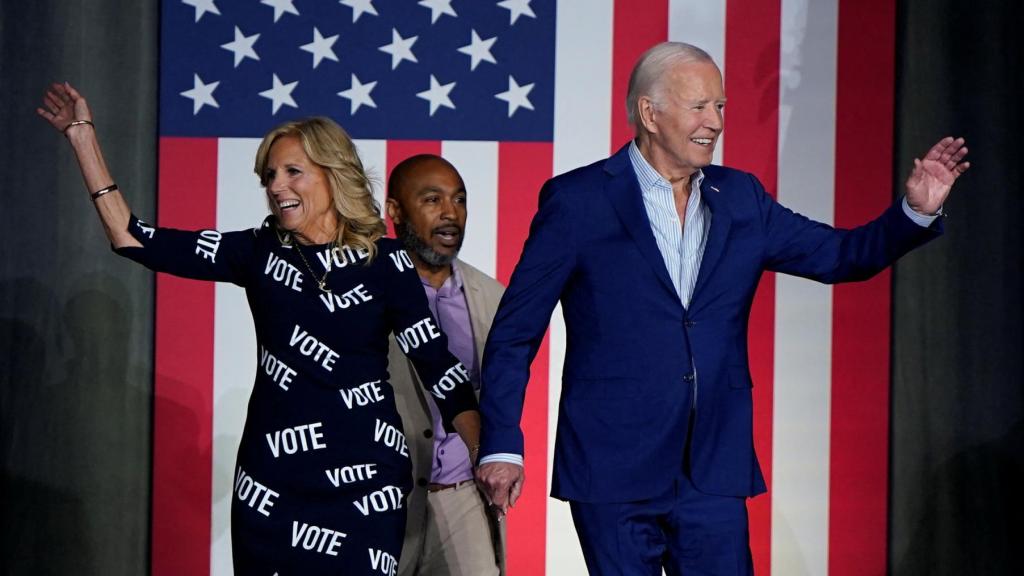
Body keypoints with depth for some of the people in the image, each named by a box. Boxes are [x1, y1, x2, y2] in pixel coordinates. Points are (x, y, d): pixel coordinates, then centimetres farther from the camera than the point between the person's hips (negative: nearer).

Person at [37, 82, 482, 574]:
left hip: (364, 478, -2)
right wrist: (82, 133, 2)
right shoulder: (259, 252, 4)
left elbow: (438, 366, -2)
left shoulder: (384, 261, -2)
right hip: (272, 481, 2)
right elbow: (134, 239, 3)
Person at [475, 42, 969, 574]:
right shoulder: (577, 201, -4)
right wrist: (501, 445, -6)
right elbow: (515, 331, -2)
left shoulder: (739, 199, 10)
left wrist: (915, 210, -4)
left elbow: (843, 254, 14)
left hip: (713, 471, 4)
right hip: (612, 471, -4)